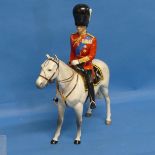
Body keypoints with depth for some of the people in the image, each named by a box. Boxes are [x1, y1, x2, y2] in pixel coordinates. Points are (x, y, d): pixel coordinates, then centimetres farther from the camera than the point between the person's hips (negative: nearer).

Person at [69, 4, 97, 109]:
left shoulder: (92, 39, -11)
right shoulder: (73, 37, 1)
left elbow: (92, 55, -14)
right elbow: (72, 52, 11)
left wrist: (79, 61, -21)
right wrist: (71, 62, 0)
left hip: (86, 64, -4)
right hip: (75, 63, 4)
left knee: (89, 82, -16)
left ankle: (92, 101, -2)